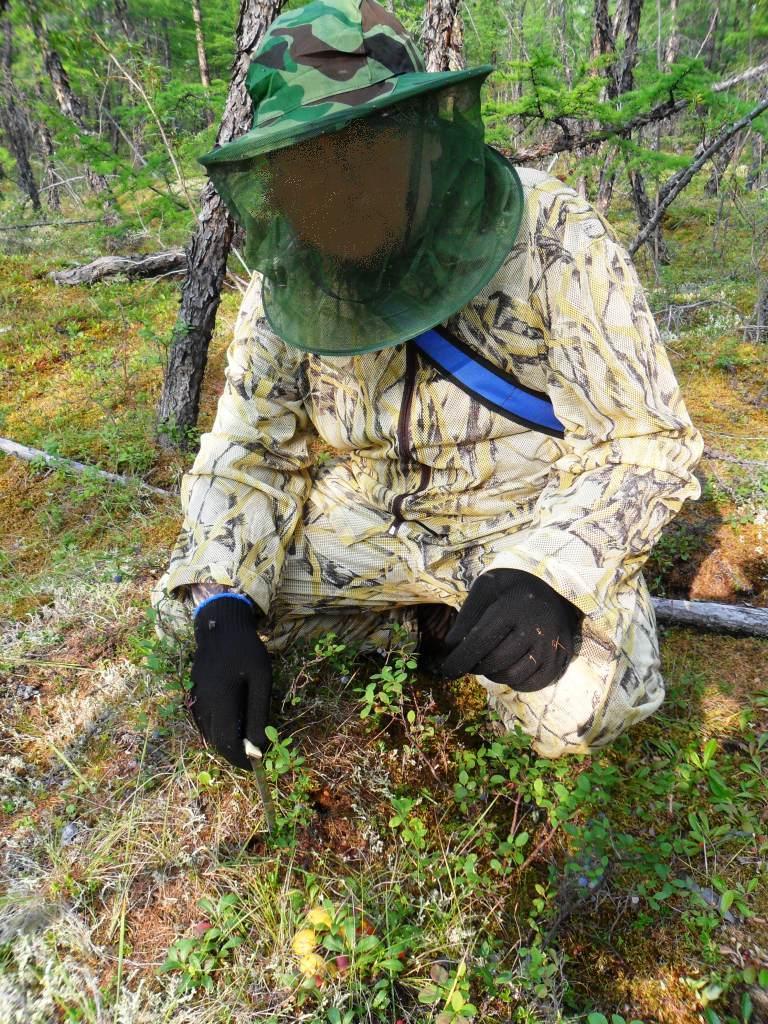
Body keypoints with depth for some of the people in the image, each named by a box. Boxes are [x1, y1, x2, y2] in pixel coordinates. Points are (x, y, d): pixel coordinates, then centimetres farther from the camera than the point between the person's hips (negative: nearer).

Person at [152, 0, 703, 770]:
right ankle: (434, 618, 6)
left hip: (531, 529, -3)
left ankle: (458, 620, 5)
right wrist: (223, 607, -18)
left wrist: (552, 576, -36)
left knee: (577, 707, -30)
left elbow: (645, 443, -18)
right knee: (189, 600, -5)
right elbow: (250, 453, -2)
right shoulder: (290, 287, -8)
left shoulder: (554, 243, -20)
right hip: (367, 524, 5)